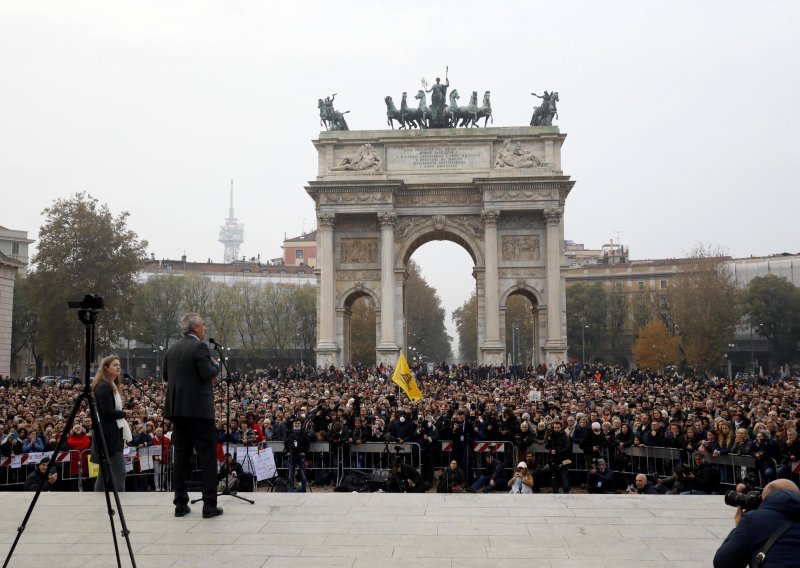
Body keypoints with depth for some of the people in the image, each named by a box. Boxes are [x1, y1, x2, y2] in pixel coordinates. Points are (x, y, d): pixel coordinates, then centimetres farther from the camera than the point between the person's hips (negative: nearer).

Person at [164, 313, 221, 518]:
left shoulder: (172, 349, 12)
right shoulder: (200, 347, -11)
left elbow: (166, 376, 17)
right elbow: (207, 375, -17)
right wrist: (216, 365, 2)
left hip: (177, 408, 7)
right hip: (198, 408, -7)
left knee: (182, 455, 11)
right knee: (207, 455, -2)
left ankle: (181, 504, 12)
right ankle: (209, 505, -3)